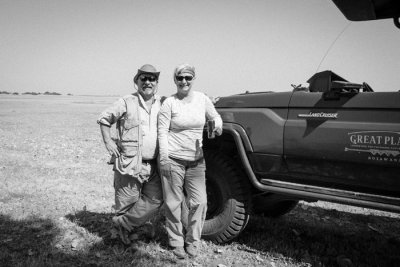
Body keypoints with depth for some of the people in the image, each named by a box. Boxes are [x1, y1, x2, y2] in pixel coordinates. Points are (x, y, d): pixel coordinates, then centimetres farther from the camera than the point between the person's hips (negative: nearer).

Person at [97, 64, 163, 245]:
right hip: (129, 164, -4)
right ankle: (120, 230, 29)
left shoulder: (162, 103, 9)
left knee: (155, 200, 3)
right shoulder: (126, 103, -3)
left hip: (153, 165, 5)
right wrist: (108, 142, -2)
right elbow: (103, 120, 6)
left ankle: (123, 224, 17)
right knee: (127, 202, 4)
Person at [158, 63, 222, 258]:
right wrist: (164, 157, -17)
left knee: (199, 202, 3)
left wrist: (217, 125, -5)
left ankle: (192, 242, 20)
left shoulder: (202, 99, 5)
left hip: (196, 160, 4)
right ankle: (176, 243, 21)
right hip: (173, 160, -3)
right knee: (173, 204, 4)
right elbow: (162, 131, -7)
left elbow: (215, 116, 19)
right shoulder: (169, 103, -5)